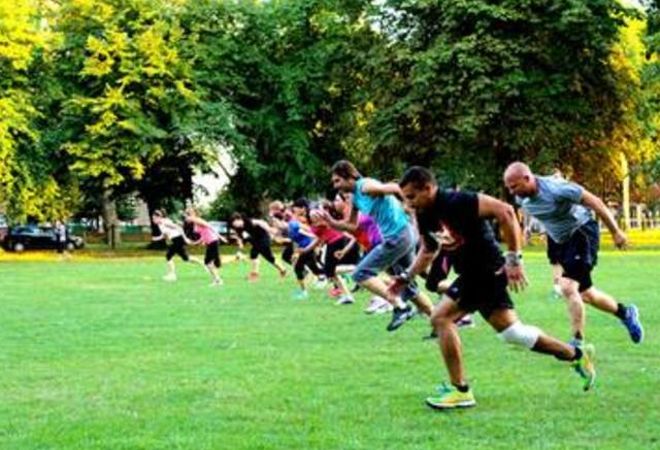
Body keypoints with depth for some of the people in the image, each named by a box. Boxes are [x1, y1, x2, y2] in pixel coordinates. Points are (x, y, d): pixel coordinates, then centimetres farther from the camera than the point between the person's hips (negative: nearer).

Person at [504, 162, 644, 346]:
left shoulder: (556, 189, -29)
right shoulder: (521, 198, -6)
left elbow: (595, 202, -20)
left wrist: (616, 232, -14)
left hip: (582, 233, -8)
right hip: (562, 241, 8)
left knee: (568, 287, -22)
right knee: (584, 293, 15)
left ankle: (578, 344, -17)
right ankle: (625, 313, 40)